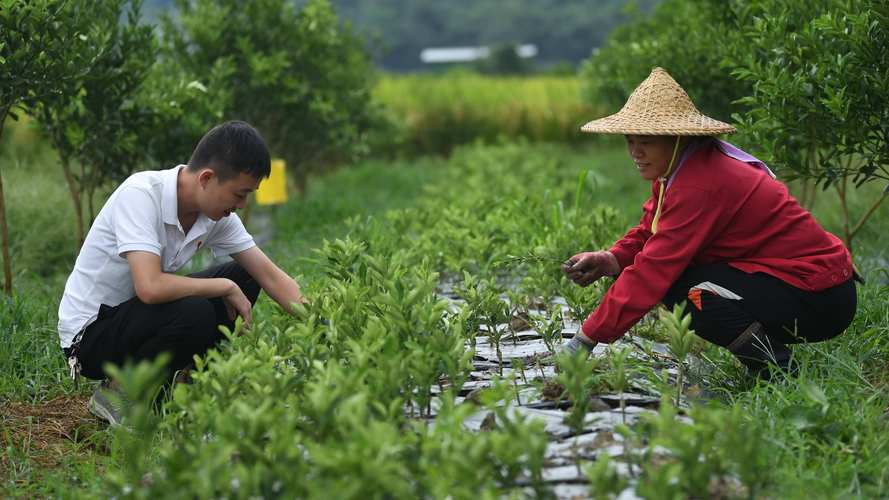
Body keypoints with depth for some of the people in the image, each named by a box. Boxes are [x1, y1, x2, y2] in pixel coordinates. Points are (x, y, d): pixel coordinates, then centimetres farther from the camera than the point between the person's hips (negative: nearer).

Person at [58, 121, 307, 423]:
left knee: (243, 277, 0)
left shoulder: (217, 213, -4)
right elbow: (150, 287, -38)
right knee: (194, 313, -32)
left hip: (136, 314, 8)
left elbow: (269, 275, -1)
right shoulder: (141, 194, -27)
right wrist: (226, 288, -24)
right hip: (89, 333, -8)